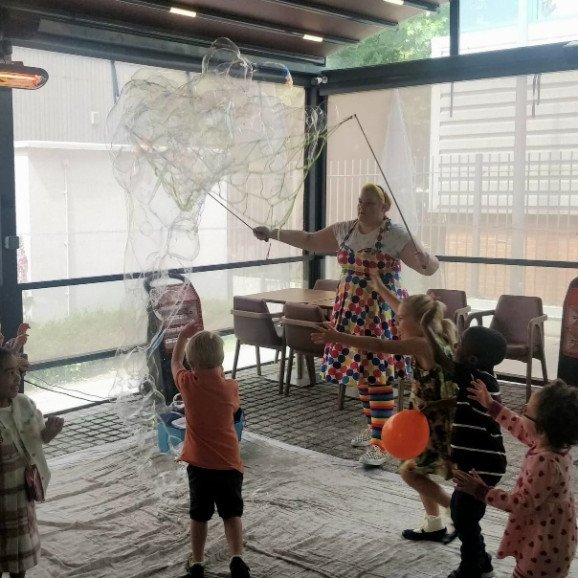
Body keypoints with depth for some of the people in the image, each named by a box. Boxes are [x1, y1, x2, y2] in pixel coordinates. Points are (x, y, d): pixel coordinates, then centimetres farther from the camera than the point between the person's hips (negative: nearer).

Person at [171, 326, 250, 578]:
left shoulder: (188, 385, -11)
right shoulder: (231, 388, -10)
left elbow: (174, 362, 11)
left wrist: (183, 336, 22)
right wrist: (218, 371, 18)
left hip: (199, 464, 0)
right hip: (229, 463, 0)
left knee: (199, 515, 15)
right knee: (232, 513, 13)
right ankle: (237, 557, -1)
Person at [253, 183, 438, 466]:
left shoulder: (395, 235, -11)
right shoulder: (344, 230, 7)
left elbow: (429, 267, -13)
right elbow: (310, 240, 18)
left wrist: (425, 260, -37)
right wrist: (273, 233, 17)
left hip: (381, 313, -6)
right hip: (351, 311, 7)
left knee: (379, 373, -7)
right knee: (360, 369, 14)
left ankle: (379, 442, -3)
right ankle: (373, 426, 31)